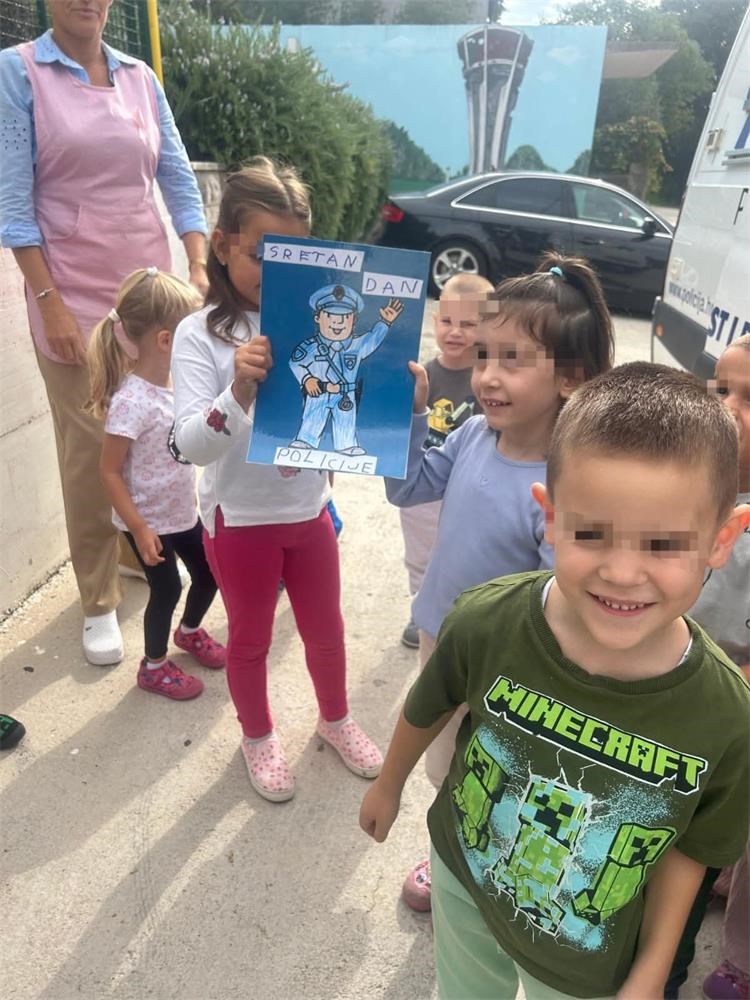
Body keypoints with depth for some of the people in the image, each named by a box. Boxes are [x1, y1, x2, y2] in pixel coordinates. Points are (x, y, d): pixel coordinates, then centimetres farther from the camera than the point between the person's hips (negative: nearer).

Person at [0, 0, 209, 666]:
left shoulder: (141, 77, 11)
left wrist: (199, 272, -2)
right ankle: (99, 602, 14)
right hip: (74, 292, -4)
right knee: (89, 448, 0)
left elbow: (178, 179, 9)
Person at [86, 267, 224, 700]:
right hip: (150, 520, -7)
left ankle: (190, 631, 48)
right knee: (166, 590, 6)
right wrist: (138, 529, -21)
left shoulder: (180, 382, -3)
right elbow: (110, 472, -22)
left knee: (209, 574, 18)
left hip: (184, 511, 7)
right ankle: (154, 666, 32)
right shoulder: (131, 401, -27)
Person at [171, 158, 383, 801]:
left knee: (326, 628, 21)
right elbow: (192, 445, -23)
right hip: (240, 519, -3)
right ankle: (258, 736, 43)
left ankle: (335, 718, 48)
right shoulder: (200, 334, -14)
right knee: (250, 638, 17)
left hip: (309, 509, 3)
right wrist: (239, 391, -40)